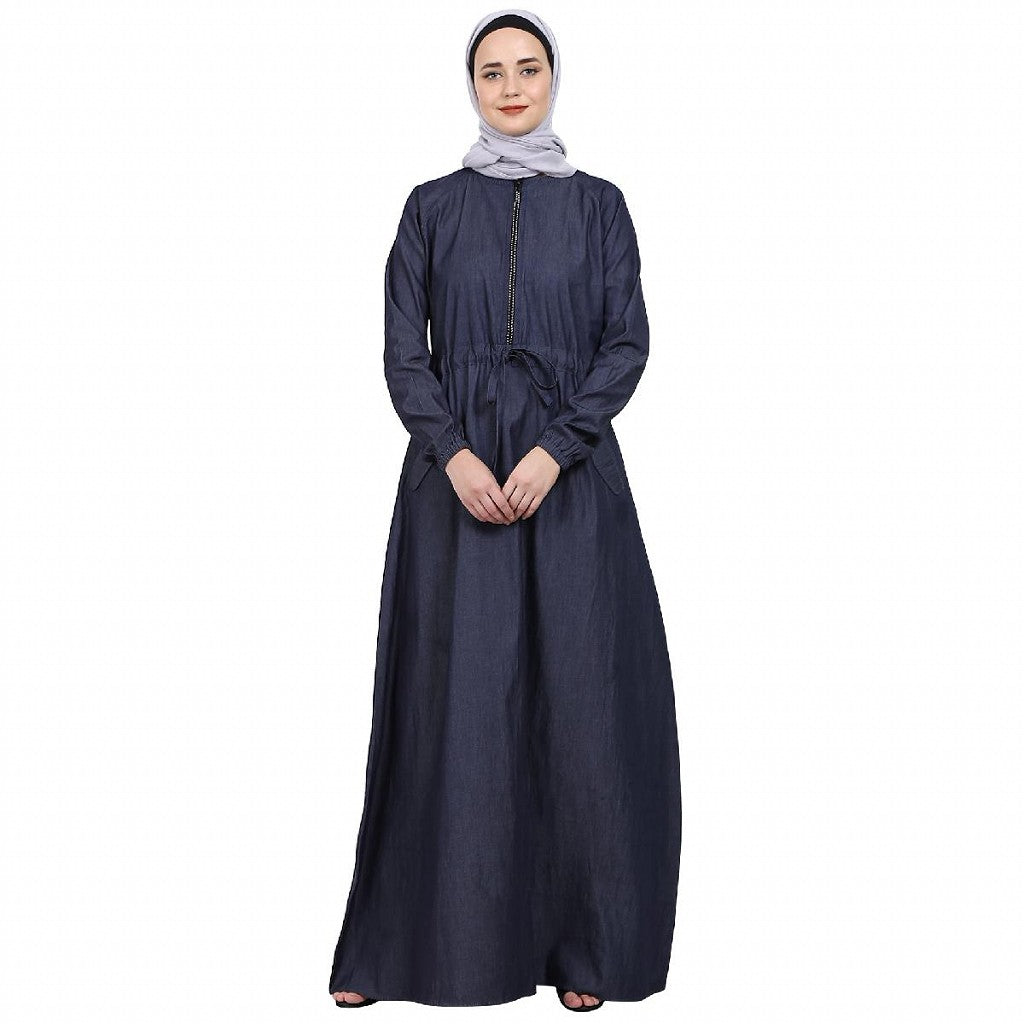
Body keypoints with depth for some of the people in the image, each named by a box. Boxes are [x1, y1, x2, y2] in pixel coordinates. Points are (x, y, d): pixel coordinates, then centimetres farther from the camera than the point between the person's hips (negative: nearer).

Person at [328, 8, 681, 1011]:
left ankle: (581, 940, 12)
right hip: (455, 475, 0)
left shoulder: (597, 204, 8)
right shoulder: (433, 206, 8)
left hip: (571, 476, 0)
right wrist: (456, 454, -13)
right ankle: (409, 938, 13)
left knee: (577, 699, 0)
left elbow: (628, 343, 0)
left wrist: (554, 449, -13)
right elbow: (403, 352, 2)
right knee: (450, 700, 1)